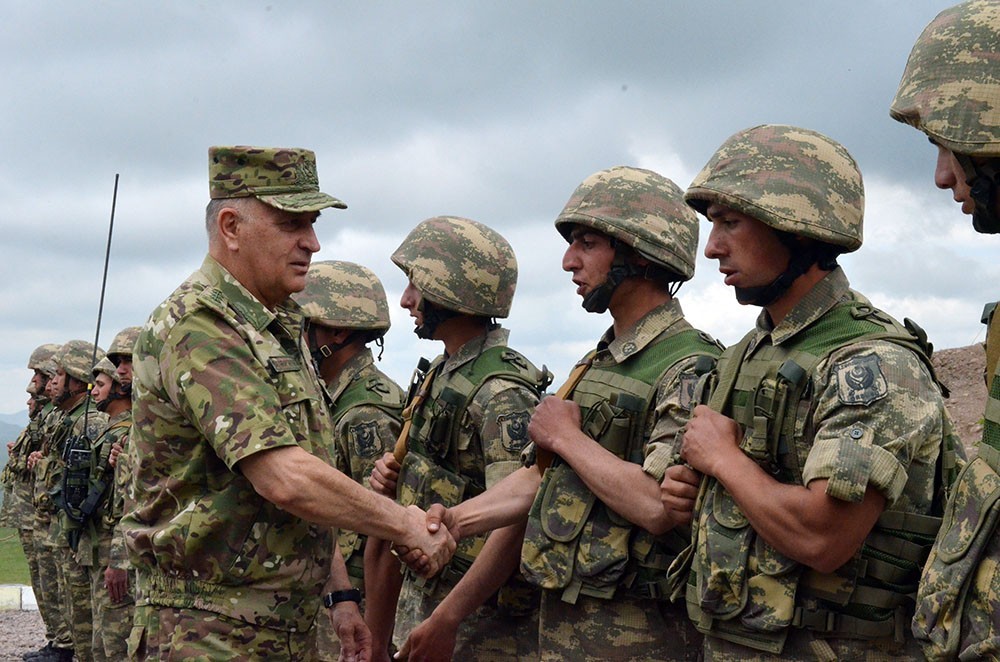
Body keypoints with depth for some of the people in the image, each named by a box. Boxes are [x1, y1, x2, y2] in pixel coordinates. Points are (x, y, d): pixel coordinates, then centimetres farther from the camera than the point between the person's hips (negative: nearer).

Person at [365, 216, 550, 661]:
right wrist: (391, 475, 4)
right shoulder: (439, 375, 11)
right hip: (419, 598, 8)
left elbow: (515, 522, -25)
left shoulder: (502, 393, -18)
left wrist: (446, 619, -28)